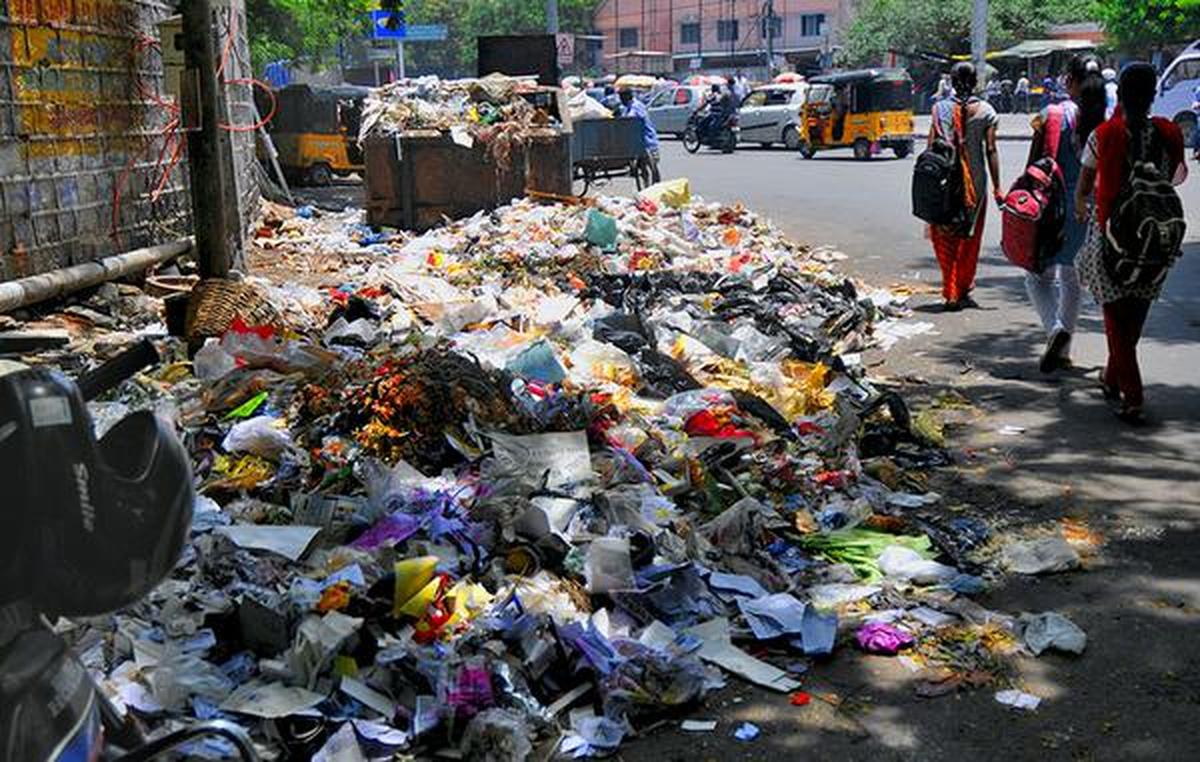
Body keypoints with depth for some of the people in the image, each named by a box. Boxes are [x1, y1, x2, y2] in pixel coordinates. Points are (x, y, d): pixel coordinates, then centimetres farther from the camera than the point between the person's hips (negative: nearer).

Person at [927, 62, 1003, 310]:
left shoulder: (940, 109, -1)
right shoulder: (986, 111, -1)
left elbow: (931, 148, -3)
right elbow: (991, 151, -4)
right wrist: (997, 188, 0)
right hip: (975, 184, 0)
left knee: (945, 239, 8)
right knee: (970, 239, 15)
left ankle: (951, 294, 1)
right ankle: (963, 291, 22)